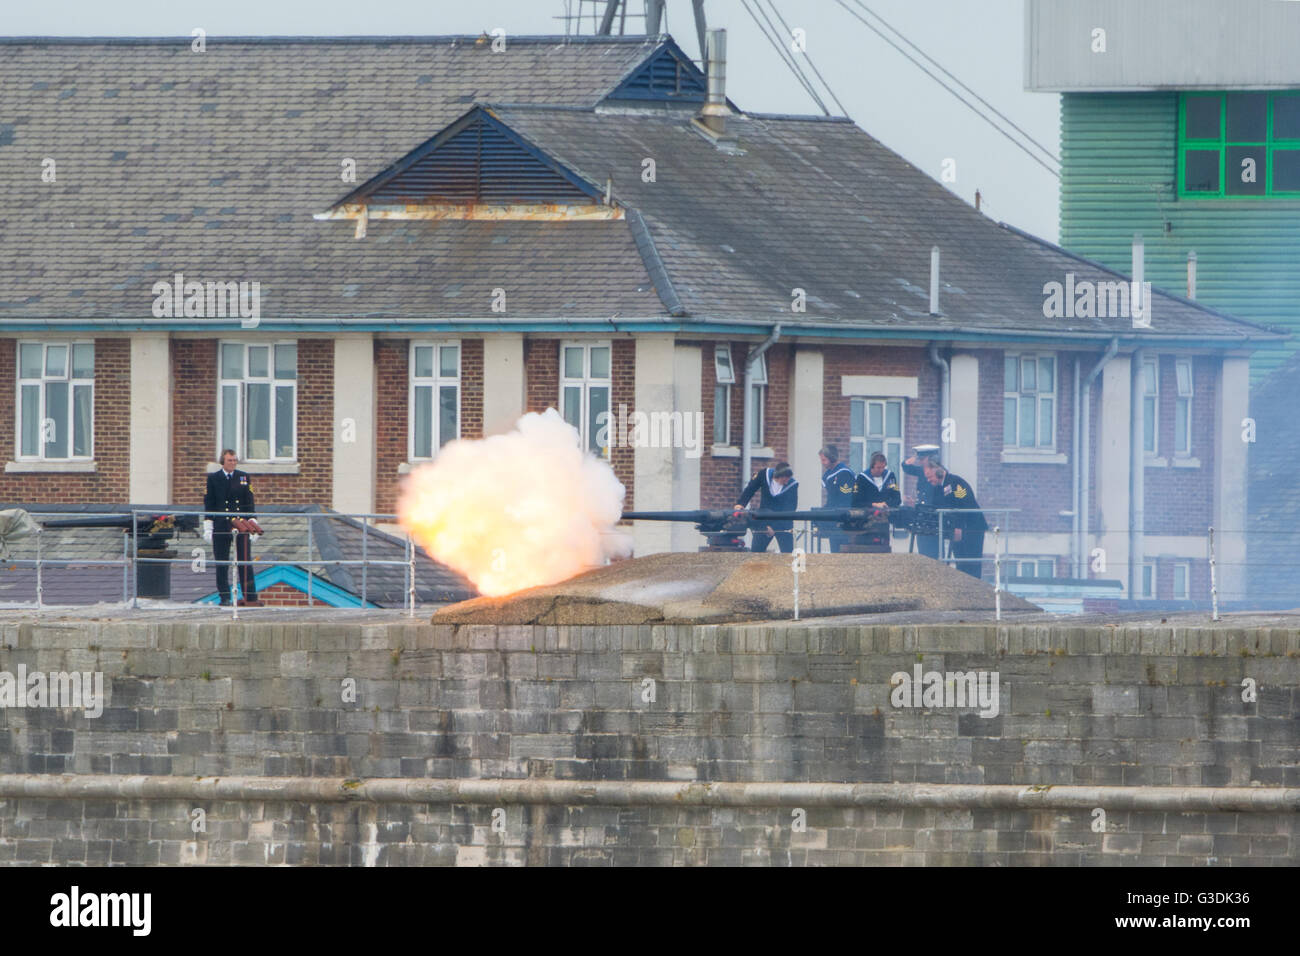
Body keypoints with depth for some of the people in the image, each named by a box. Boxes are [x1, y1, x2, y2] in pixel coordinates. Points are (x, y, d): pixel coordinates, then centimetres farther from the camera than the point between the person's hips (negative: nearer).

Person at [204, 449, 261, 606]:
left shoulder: (243, 477, 9)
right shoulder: (213, 478, 5)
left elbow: (249, 502, 10)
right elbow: (208, 503, 4)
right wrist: (208, 527, -3)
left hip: (241, 525, 1)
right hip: (221, 527, -1)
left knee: (245, 562, -1)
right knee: (221, 564, 2)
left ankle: (250, 597, 0)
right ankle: (225, 597, 8)